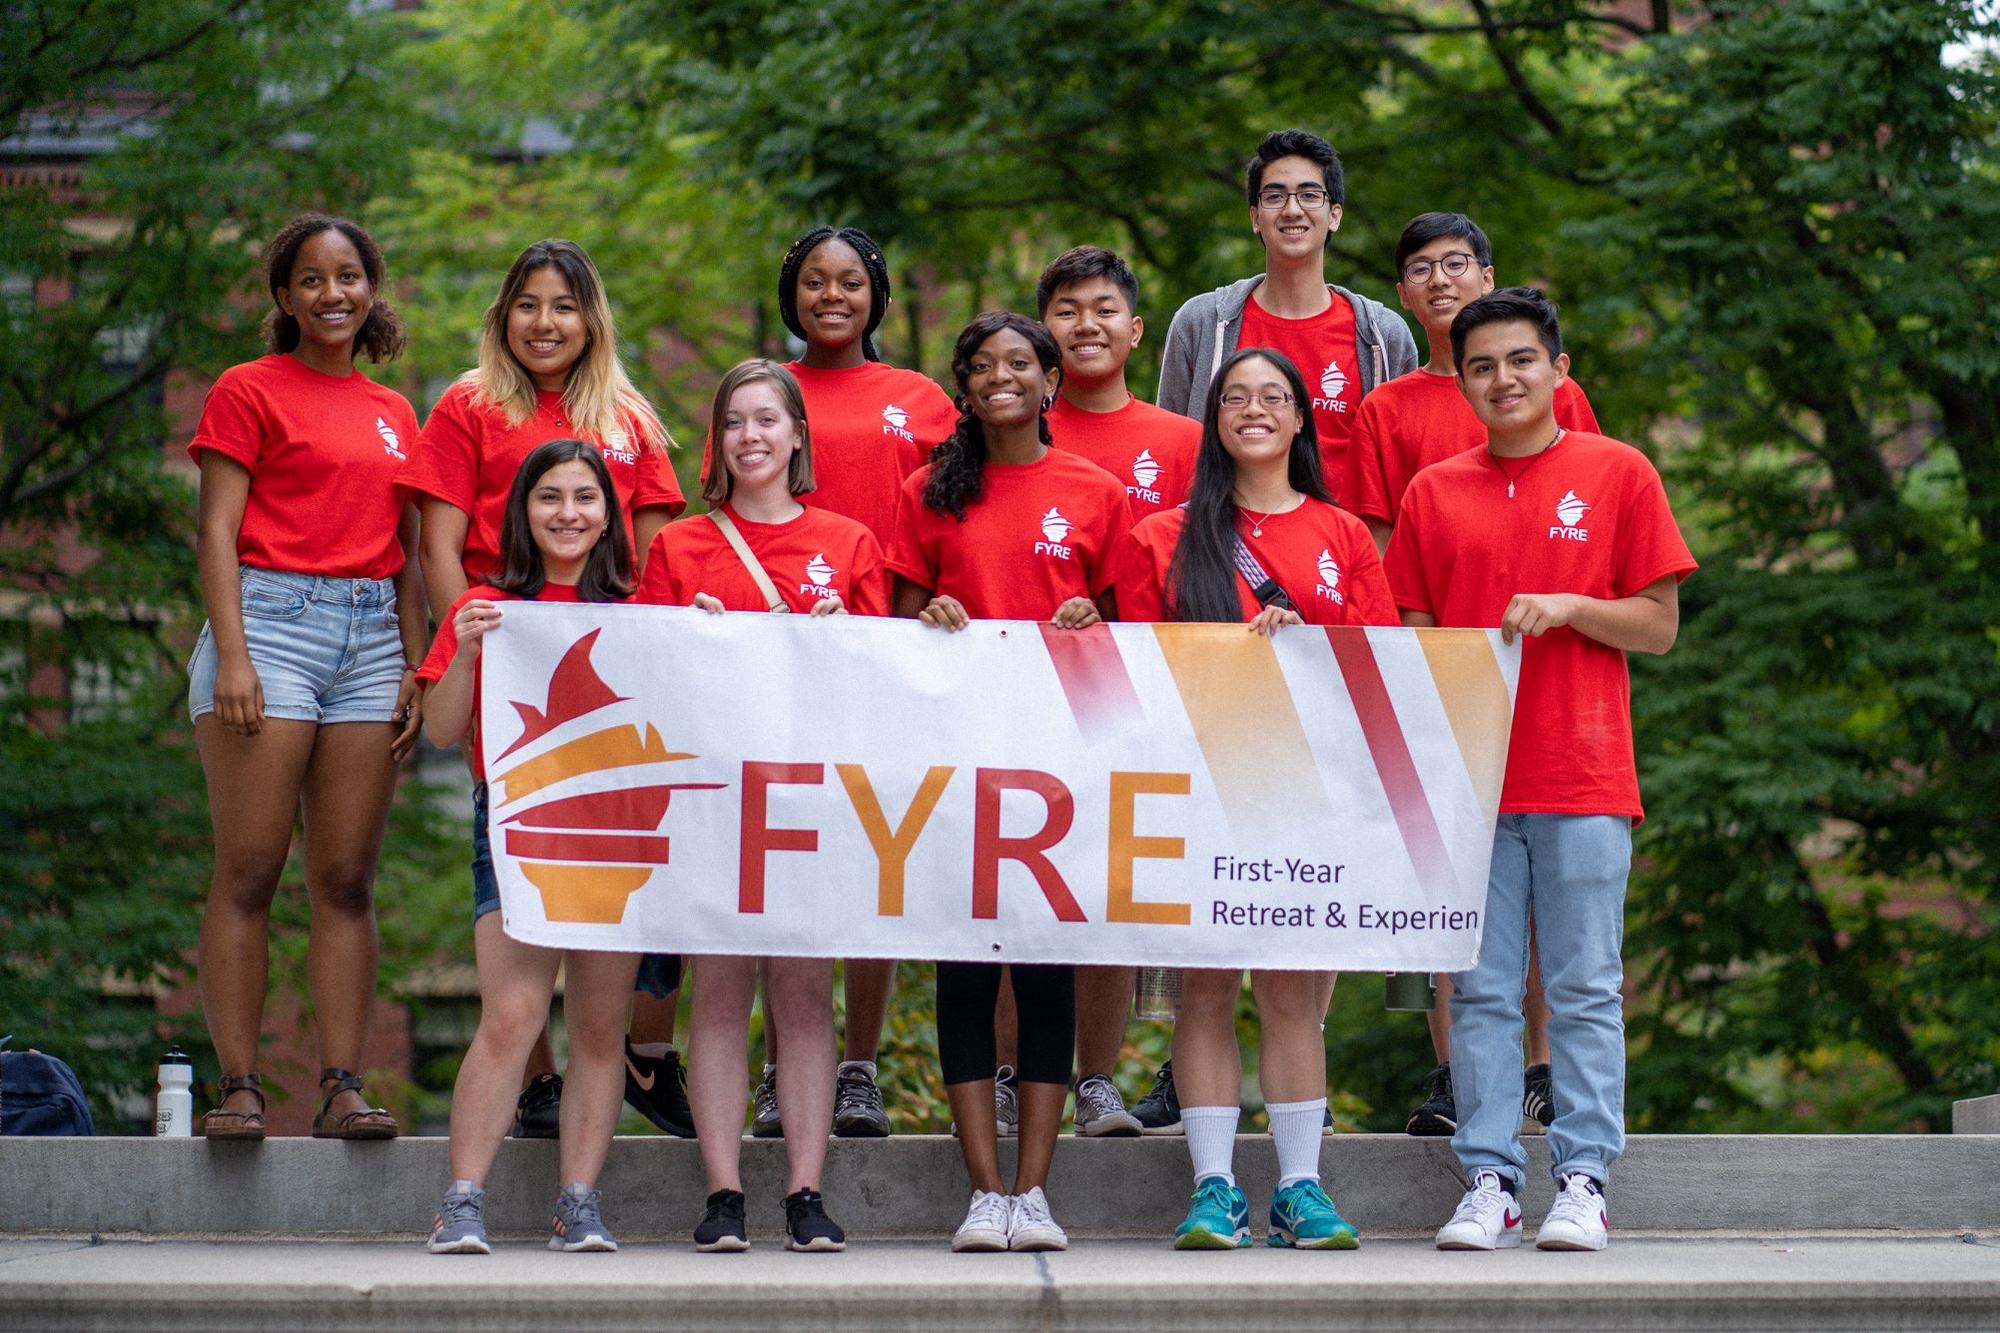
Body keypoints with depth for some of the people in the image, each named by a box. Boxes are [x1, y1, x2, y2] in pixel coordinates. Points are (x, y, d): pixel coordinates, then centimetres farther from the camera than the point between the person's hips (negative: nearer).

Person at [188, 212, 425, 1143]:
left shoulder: (394, 414, 18)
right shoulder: (249, 391, 4)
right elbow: (217, 532, -2)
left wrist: (415, 667, 9)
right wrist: (231, 655, -13)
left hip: (371, 635, 5)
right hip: (271, 619, -5)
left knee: (347, 879, 1)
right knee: (249, 872, -7)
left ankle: (342, 1090, -1)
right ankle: (238, 1089, -8)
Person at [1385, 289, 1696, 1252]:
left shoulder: (1617, 474, 5)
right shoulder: (1433, 494, 11)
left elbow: (1661, 625, 5)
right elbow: (1414, 639, 14)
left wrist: (1568, 607, -11)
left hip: (1582, 776, -2)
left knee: (1584, 991, -1)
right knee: (1481, 991, 2)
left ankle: (1583, 1181, 3)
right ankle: (1489, 1181, 6)